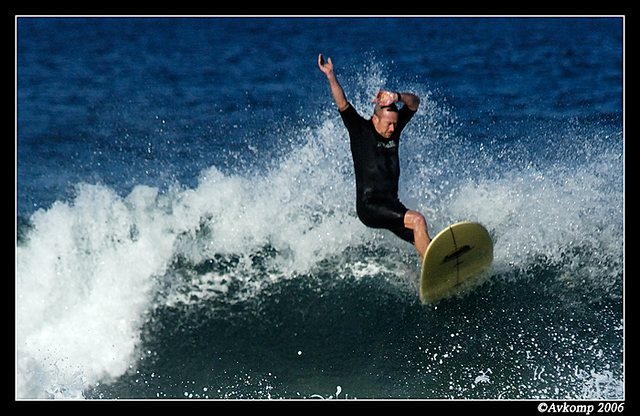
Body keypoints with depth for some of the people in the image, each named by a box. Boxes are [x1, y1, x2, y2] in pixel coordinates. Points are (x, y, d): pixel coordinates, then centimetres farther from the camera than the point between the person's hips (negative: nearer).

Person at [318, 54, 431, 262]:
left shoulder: (393, 128, 11)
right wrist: (331, 76, -23)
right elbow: (342, 105, -14)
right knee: (417, 220, -24)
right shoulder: (361, 129, -2)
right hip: (369, 206, -7)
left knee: (423, 243, -4)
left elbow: (414, 102, 8)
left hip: (391, 205, 7)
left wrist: (397, 97, -12)